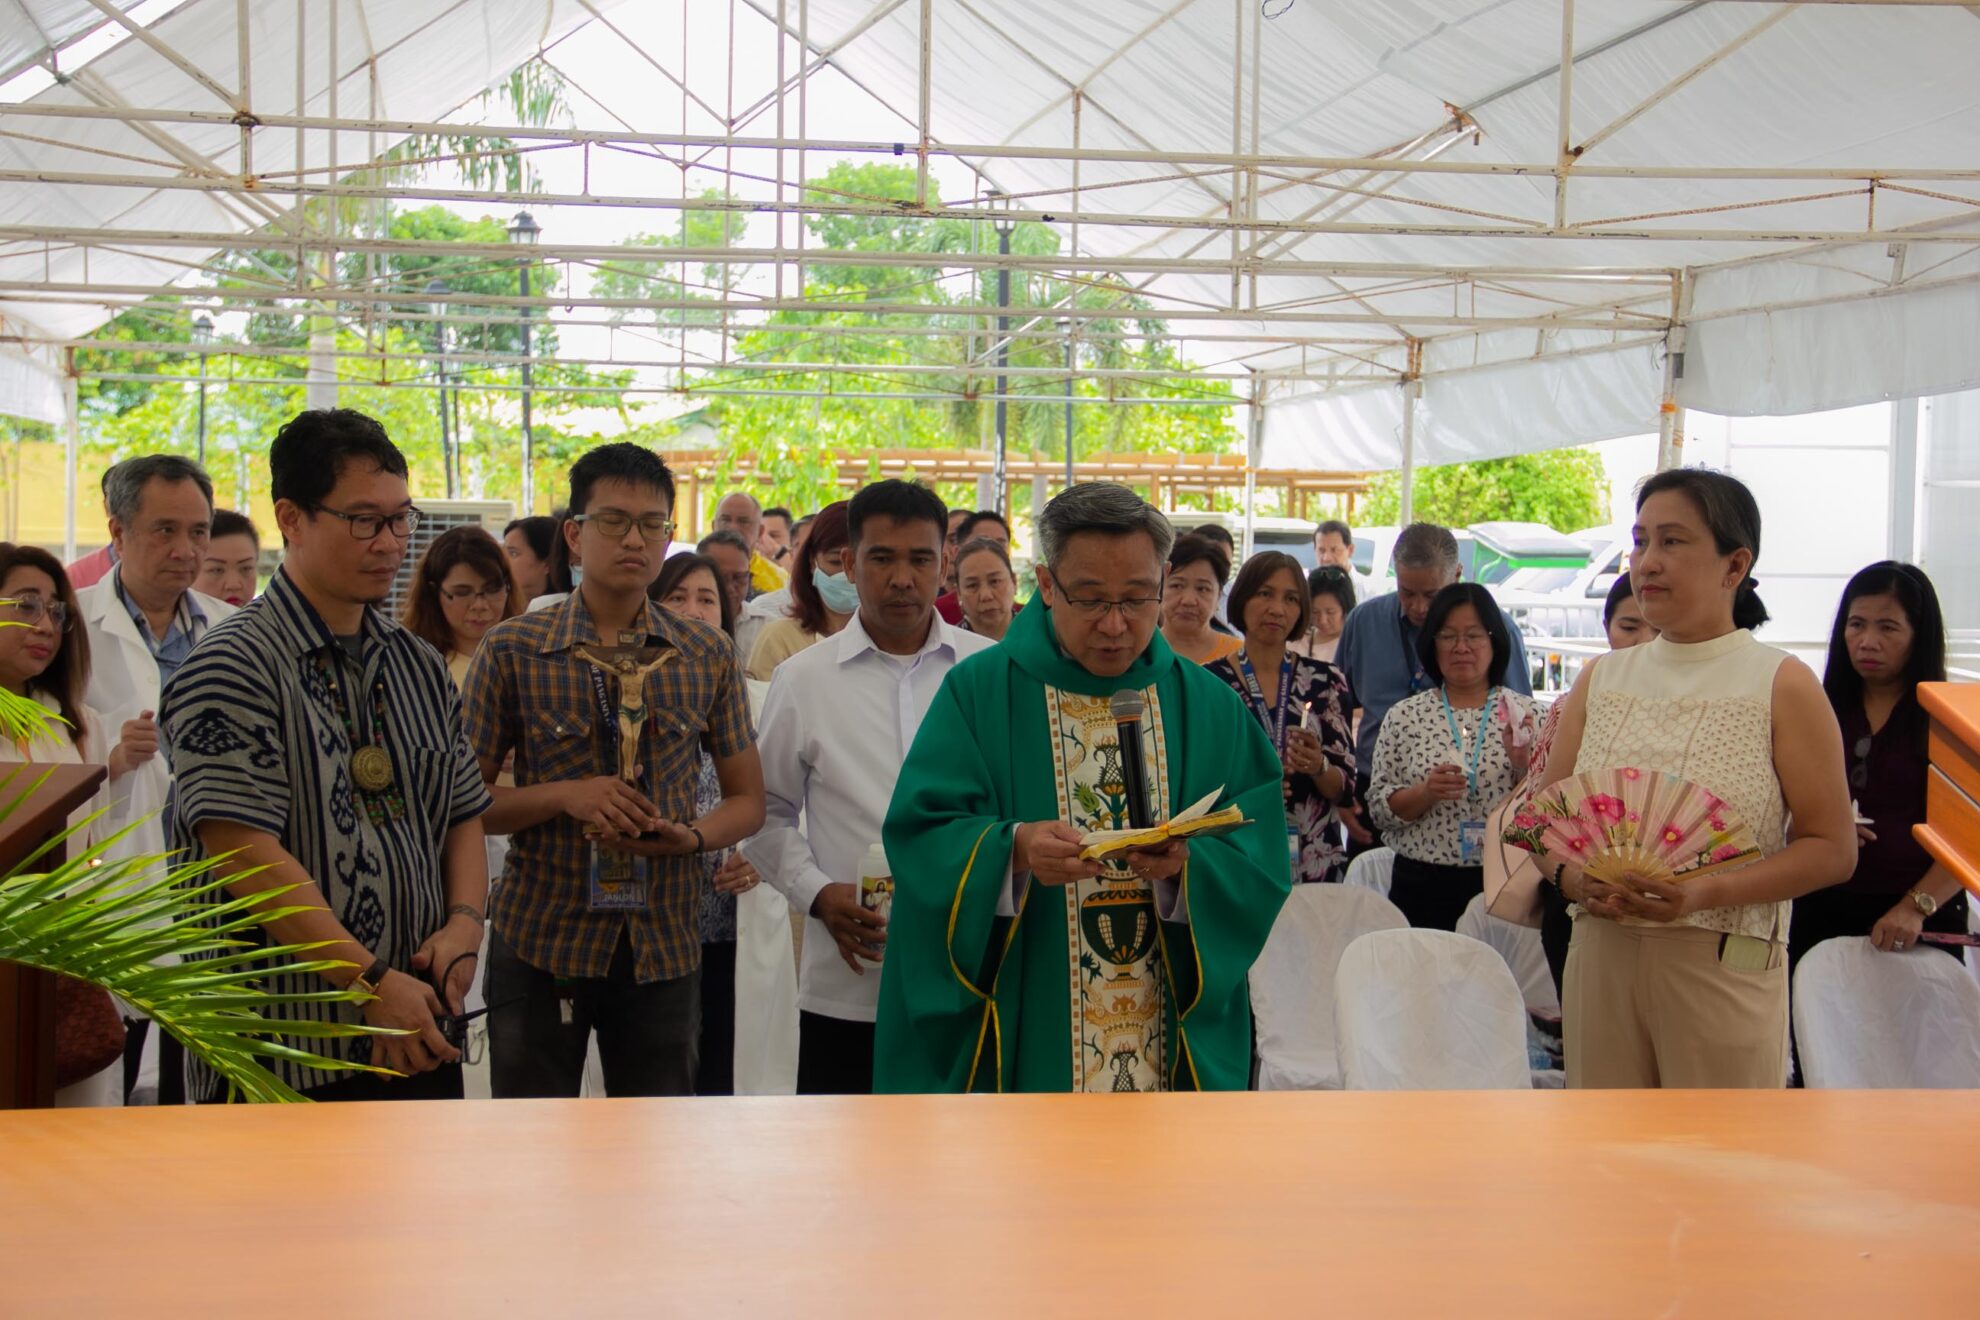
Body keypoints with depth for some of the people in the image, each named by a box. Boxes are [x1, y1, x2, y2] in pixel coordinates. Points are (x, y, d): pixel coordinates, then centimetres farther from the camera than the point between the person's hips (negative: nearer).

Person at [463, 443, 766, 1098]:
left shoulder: (709, 656, 3)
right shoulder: (512, 650, -4)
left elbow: (747, 800, 10)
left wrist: (693, 836, -12)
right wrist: (564, 797, -18)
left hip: (664, 940, 2)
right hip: (540, 937, -2)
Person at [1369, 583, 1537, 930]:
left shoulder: (1523, 713, 4)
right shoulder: (1404, 716, 4)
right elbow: (1380, 808, 4)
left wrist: (1522, 763, -14)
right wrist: (1425, 792, -13)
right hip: (1422, 888, 0)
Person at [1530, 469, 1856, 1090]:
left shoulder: (1783, 685, -1)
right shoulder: (1601, 680, 11)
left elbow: (1833, 850, -6)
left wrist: (1707, 892, -19)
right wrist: (1571, 877, -10)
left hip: (1724, 965, -3)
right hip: (1600, 958, 4)